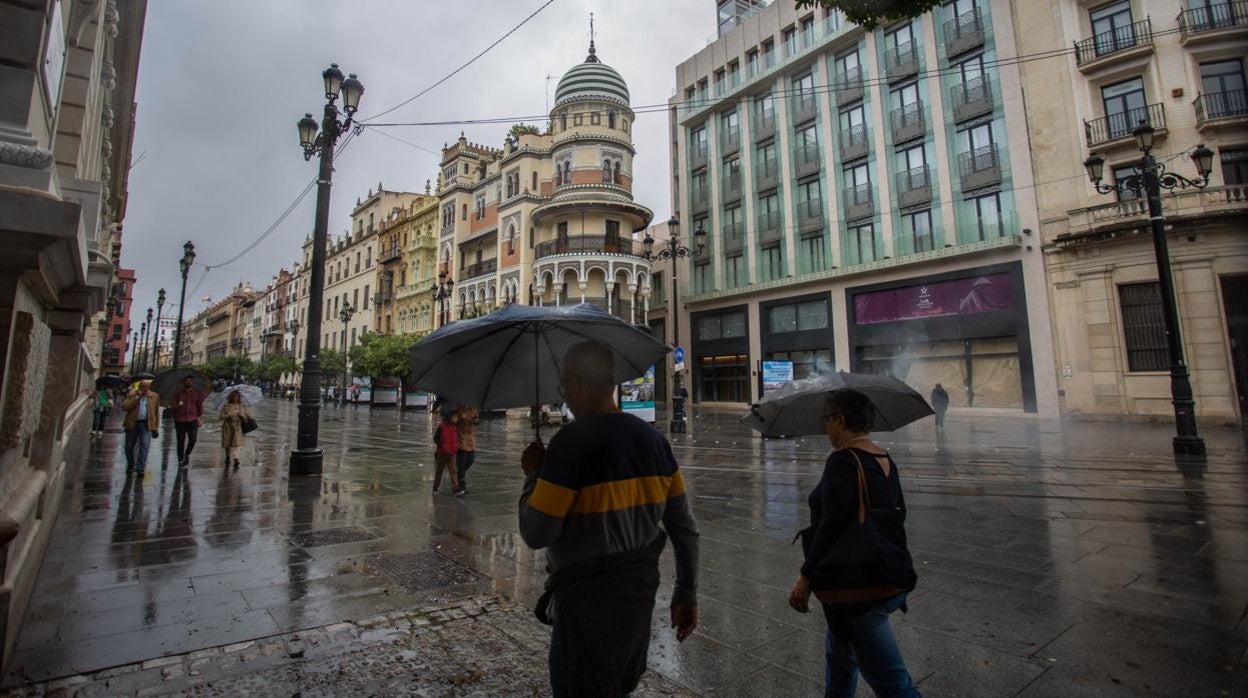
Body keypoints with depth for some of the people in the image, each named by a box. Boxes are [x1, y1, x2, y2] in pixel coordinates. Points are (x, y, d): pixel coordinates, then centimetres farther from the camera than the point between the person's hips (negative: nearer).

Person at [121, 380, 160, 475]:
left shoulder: (154, 397, 5)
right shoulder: (131, 395, 4)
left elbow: (156, 413, 7)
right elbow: (124, 407, -11)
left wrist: (156, 428, 5)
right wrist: (137, 397, -16)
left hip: (146, 424, -1)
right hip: (132, 424, 1)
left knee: (144, 446, -9)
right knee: (129, 446, 12)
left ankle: (140, 468, -6)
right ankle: (130, 465, 34)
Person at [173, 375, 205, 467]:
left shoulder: (197, 393, 9)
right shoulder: (178, 393, 7)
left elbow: (200, 406, 11)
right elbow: (173, 406, 8)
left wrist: (200, 417, 2)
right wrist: (178, 405, -15)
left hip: (192, 420, 0)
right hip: (180, 420, 0)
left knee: (193, 439, -9)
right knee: (181, 441, 2)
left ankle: (187, 455, 17)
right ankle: (180, 460, 12)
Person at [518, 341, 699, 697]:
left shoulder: (572, 441, -21)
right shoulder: (652, 437, -2)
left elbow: (535, 535, -21)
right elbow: (685, 528, 2)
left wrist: (532, 475, -6)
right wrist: (687, 593, 12)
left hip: (588, 597, -6)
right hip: (642, 588, 6)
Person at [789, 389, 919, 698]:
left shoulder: (841, 461, -20)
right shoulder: (886, 459, 6)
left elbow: (832, 525, -25)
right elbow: (898, 513, 16)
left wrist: (806, 576, -19)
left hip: (859, 587, -9)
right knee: (838, 653, 26)